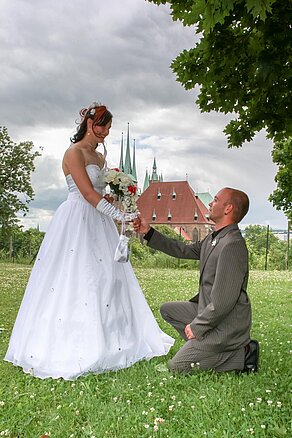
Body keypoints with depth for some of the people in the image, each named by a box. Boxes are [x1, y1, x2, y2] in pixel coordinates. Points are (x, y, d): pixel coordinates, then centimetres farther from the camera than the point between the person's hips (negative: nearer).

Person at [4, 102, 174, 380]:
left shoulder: (100, 157, 18)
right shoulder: (74, 153, -7)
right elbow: (88, 194, -16)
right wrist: (120, 216, -19)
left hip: (98, 222, 9)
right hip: (77, 219, -8)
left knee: (105, 280, 6)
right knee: (73, 281, -7)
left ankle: (102, 343, 14)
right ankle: (64, 347, 3)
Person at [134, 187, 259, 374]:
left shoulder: (233, 245, -26)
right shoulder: (213, 238, 4)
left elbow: (223, 302, -27)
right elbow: (184, 250, 17)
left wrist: (196, 327, -15)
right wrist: (149, 232, 14)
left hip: (225, 326, -9)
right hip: (209, 311, 9)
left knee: (176, 366, -4)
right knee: (168, 309, 18)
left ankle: (241, 355, 0)